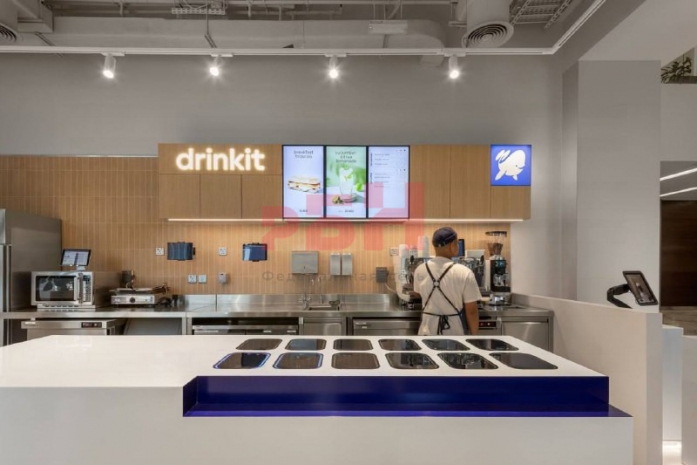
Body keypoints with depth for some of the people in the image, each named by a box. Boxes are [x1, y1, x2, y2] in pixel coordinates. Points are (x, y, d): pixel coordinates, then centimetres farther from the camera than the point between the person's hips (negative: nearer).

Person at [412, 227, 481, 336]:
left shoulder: (420, 270, -5)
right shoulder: (464, 273, -17)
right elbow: (471, 311, -13)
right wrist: (474, 335, 1)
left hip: (428, 330, 3)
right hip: (455, 331, -3)